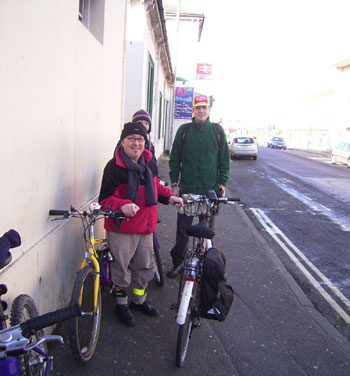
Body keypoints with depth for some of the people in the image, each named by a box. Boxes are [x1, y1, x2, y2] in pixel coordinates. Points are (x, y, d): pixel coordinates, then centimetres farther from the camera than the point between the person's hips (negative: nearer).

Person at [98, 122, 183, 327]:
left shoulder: (149, 163, 5)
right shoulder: (114, 167, -16)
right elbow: (106, 198, -18)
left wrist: (170, 197, 6)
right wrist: (123, 205, -36)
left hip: (146, 226, 7)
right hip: (122, 228, -6)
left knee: (145, 266, 19)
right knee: (122, 268, 8)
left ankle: (139, 300, 41)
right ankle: (121, 304, 32)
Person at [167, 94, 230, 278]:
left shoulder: (217, 130, 4)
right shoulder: (184, 130, 3)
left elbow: (224, 159, 8)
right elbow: (175, 159, 7)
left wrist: (223, 182, 2)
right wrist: (174, 183, 1)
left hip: (210, 189, 1)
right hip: (186, 188, 0)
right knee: (183, 228, 5)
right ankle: (177, 262, 21)